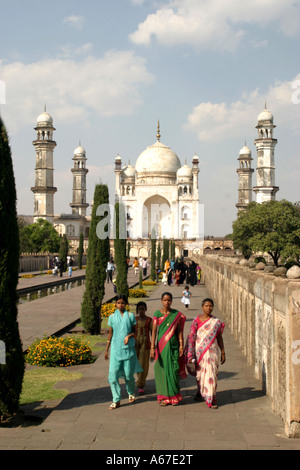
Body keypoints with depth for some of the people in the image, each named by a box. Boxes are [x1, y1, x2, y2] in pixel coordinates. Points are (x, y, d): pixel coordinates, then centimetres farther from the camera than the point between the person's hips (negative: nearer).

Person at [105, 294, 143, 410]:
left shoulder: (130, 316, 2)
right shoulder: (112, 317, 5)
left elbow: (134, 331, 7)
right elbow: (110, 334, 11)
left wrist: (129, 336, -15)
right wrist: (106, 350, 11)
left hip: (128, 348, -1)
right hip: (115, 348, 1)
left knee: (129, 374, 5)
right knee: (113, 375, -7)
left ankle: (131, 393, 33)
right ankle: (116, 400, 3)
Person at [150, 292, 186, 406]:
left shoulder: (177, 314, 2)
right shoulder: (157, 314, -1)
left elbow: (179, 331, 5)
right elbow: (154, 331, -6)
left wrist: (181, 346, -1)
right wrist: (152, 347, -13)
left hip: (173, 345, 0)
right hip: (161, 345, 0)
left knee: (173, 370, 1)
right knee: (162, 369, 3)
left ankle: (174, 396, 16)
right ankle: (164, 397, 13)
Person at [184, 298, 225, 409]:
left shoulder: (216, 322, 2)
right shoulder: (196, 320, -2)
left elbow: (219, 337, 9)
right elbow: (191, 337, -4)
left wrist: (223, 353, 9)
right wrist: (190, 354, -9)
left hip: (211, 350, 0)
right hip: (199, 350, 0)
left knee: (211, 373, -7)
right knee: (199, 372, 14)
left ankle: (211, 398, -3)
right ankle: (200, 391, 40)